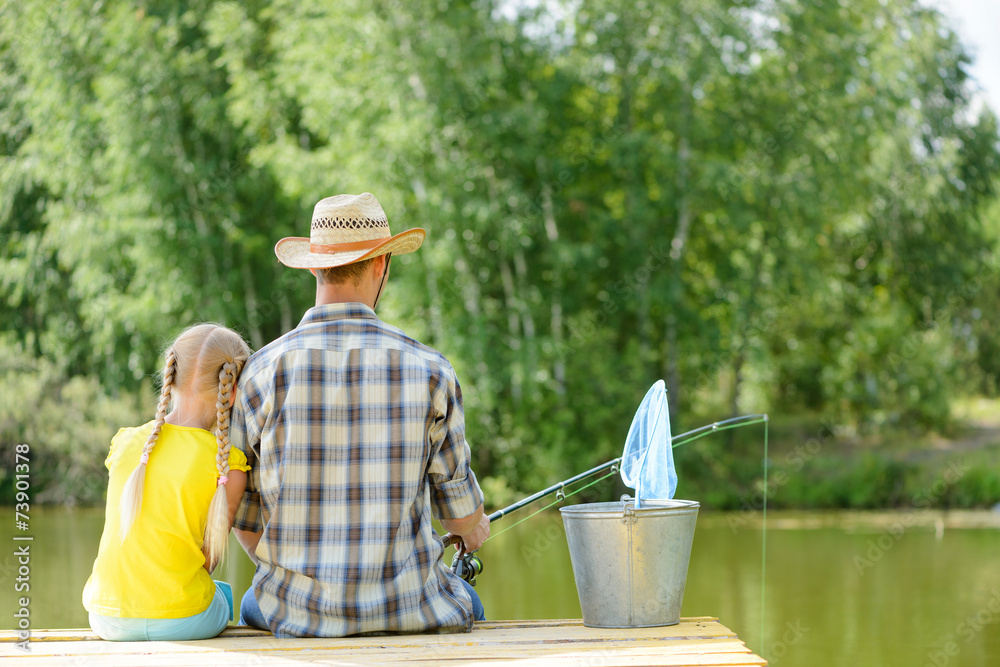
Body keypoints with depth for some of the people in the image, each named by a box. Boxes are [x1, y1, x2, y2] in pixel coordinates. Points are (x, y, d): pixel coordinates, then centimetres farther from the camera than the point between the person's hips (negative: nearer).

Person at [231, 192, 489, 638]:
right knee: (465, 604, 34)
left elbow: (243, 517, 0)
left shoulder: (263, 372, -8)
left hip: (298, 614, 1)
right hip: (407, 609, 0)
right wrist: (474, 531, 28)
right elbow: (458, 504, 2)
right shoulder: (428, 370, -9)